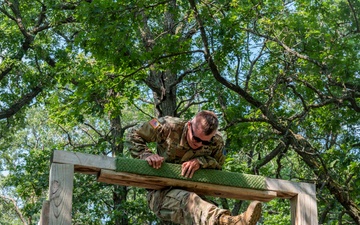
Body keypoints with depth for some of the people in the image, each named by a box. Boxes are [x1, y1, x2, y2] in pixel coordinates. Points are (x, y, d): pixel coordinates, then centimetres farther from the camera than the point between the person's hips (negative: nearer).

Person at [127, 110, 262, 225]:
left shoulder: (216, 142, -8)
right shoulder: (169, 127, -17)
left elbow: (218, 164, 7)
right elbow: (134, 136, -6)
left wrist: (200, 161, -15)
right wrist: (146, 155, -25)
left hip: (193, 191, 8)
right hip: (161, 193, -8)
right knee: (187, 200, -42)